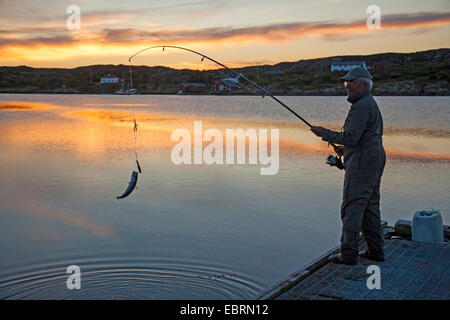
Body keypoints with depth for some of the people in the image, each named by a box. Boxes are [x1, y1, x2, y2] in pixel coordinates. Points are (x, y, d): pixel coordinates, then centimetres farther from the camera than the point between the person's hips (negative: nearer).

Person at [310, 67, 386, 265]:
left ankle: (348, 254, -3)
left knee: (352, 208, -6)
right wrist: (345, 148, 17)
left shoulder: (361, 107, -15)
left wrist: (325, 133, -13)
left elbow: (351, 137, -23)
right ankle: (376, 250, 20)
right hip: (374, 162, 11)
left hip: (361, 165, -11)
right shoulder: (371, 104, 19)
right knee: (370, 207, 14)